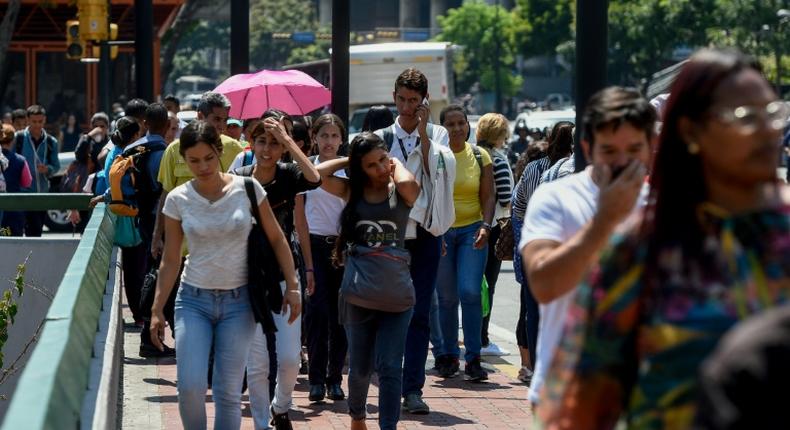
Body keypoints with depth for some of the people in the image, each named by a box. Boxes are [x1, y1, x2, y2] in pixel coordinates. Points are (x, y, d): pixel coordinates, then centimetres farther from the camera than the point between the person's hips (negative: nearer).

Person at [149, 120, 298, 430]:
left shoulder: (247, 189, -6)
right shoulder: (177, 200, -3)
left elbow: (277, 240, 2)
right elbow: (170, 260, 3)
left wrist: (292, 286, -3)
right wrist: (157, 310, 2)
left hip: (238, 301, 0)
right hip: (194, 299, 1)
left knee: (228, 391, 0)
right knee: (190, 386, -13)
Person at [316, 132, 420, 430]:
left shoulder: (402, 192, -1)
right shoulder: (352, 191, 3)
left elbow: (407, 182, -26)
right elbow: (317, 173, -11)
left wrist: (396, 163, -6)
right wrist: (349, 160, 0)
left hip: (396, 292, -2)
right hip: (358, 291, 2)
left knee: (389, 367, -9)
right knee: (360, 367, 14)